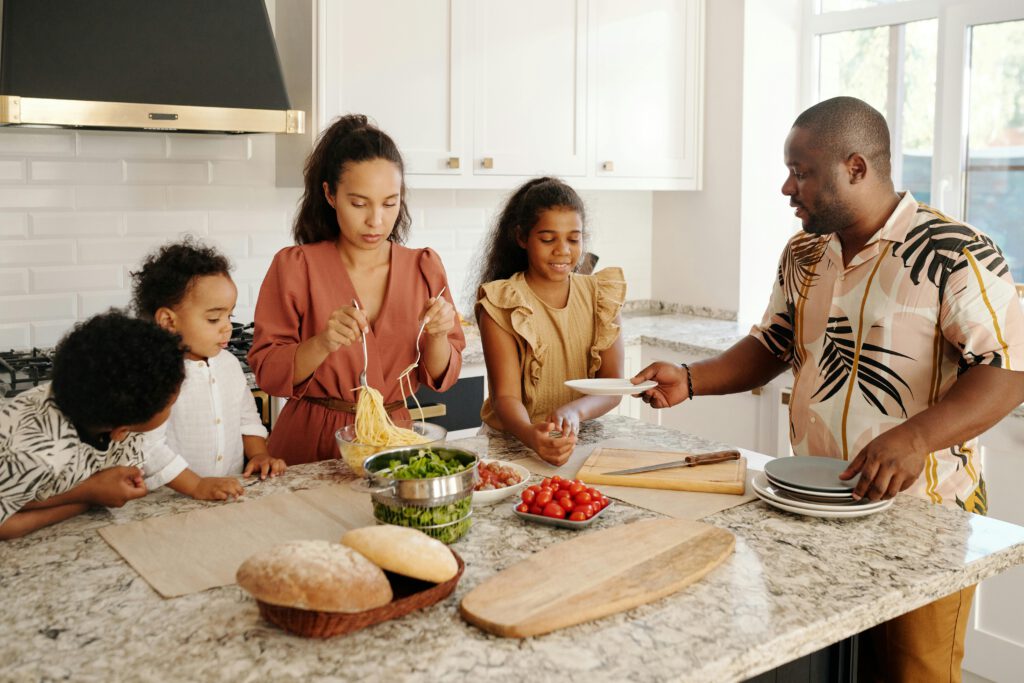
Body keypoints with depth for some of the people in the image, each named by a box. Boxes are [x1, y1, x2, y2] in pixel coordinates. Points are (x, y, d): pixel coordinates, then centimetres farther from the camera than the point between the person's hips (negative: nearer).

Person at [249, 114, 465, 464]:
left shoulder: (425, 267, 3)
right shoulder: (294, 267, -4)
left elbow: (441, 377, 6)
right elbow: (267, 373, -5)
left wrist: (437, 337, -15)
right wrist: (322, 344, -22)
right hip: (312, 446, -2)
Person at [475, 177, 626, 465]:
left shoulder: (601, 295, 4)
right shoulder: (501, 304, -6)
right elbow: (505, 396, -13)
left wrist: (575, 411, -24)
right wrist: (532, 435, -35)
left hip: (585, 439, 3)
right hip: (515, 442, -2)